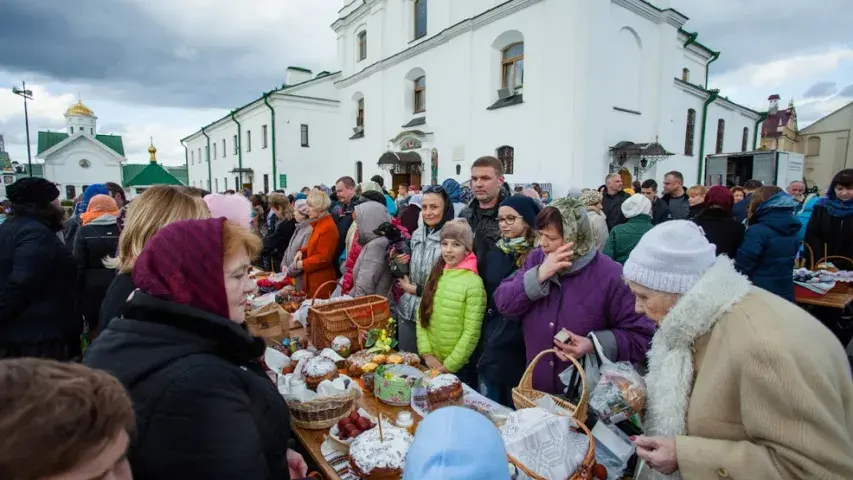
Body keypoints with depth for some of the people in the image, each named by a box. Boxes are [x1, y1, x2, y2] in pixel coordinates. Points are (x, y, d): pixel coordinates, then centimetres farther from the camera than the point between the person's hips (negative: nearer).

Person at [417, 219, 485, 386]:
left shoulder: (473, 282, -15)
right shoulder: (436, 276, 2)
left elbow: (472, 332, -14)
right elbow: (422, 316, 2)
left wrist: (449, 365, -11)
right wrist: (426, 354, -7)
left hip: (459, 368, -5)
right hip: (430, 363, 5)